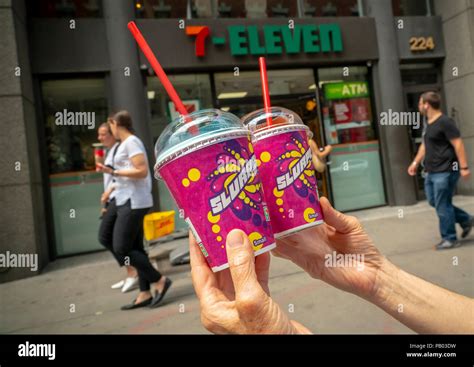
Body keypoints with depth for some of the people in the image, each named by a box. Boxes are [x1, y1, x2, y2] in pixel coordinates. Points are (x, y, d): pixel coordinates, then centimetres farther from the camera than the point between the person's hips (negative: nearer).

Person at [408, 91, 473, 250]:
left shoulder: (444, 122, -15)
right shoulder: (429, 124, 13)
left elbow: (458, 144, -17)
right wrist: (415, 162, 20)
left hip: (445, 172, -9)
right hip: (432, 172, 9)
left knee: (442, 206, -3)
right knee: (434, 202, 16)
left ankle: (449, 239, 12)